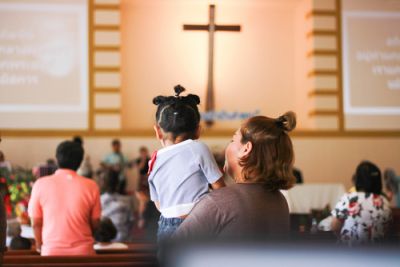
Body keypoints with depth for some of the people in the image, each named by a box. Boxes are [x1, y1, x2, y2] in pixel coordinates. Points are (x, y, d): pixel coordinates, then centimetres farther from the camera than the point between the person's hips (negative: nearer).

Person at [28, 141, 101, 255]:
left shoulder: (41, 184, -5)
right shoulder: (90, 186, -4)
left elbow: (36, 223, 1)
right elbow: (95, 223, 3)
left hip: (51, 250, 0)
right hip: (83, 250, 0)